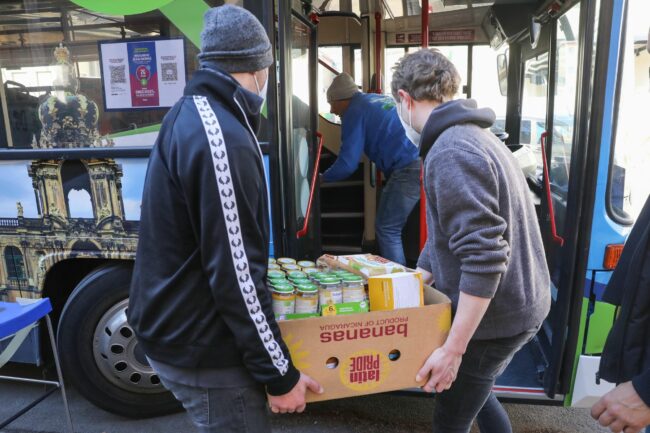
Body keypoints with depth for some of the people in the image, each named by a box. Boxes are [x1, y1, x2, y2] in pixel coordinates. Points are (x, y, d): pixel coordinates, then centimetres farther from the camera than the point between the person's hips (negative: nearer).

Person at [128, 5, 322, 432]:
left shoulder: (189, 116, 7)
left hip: (177, 329, 9)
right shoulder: (221, 140, -25)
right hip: (202, 349, -9)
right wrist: (279, 372, -16)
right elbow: (235, 275, -25)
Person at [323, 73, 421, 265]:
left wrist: (323, 178, 11)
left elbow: (348, 163, -5)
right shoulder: (381, 99, 24)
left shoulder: (355, 112, -1)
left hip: (408, 169, -8)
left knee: (387, 230, 0)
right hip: (425, 161, 9)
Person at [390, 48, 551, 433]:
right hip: (519, 304, 10)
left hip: (495, 315, -9)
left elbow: (484, 257, -29)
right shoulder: (475, 135, 11)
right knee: (475, 390, 28)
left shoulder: (451, 153, -23)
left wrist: (452, 349, -24)